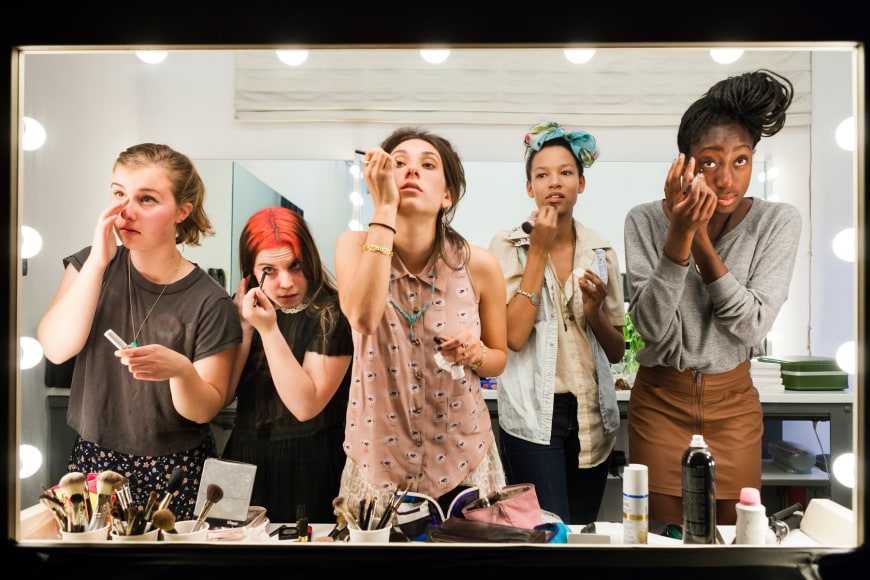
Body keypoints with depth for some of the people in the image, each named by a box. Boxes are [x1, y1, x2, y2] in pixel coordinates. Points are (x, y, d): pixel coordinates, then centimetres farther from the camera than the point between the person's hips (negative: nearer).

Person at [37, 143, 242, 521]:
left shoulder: (209, 302, -15)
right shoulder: (89, 265, -2)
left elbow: (205, 410, -10)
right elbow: (55, 348, -16)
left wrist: (180, 369, -32)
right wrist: (97, 262, -22)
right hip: (93, 460, 3)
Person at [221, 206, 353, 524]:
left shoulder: (332, 314, -14)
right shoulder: (246, 306, 3)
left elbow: (305, 405, -20)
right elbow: (221, 396, -3)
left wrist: (269, 329, -22)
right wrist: (245, 327, -12)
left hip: (307, 468, -5)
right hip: (244, 461, 5)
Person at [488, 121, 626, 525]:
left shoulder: (601, 251, 5)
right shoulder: (508, 245, -5)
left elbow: (616, 352, 8)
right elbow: (514, 336, -17)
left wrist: (594, 309, -12)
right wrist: (539, 249, -15)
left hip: (592, 416, 4)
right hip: (533, 416, -4)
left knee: (585, 531, 16)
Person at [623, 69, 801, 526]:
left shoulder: (778, 222, -9)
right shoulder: (645, 221, -12)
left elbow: (751, 327, -17)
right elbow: (651, 327, -19)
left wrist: (701, 237, -26)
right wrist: (679, 234, -31)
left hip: (734, 405, 1)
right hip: (660, 402, -1)